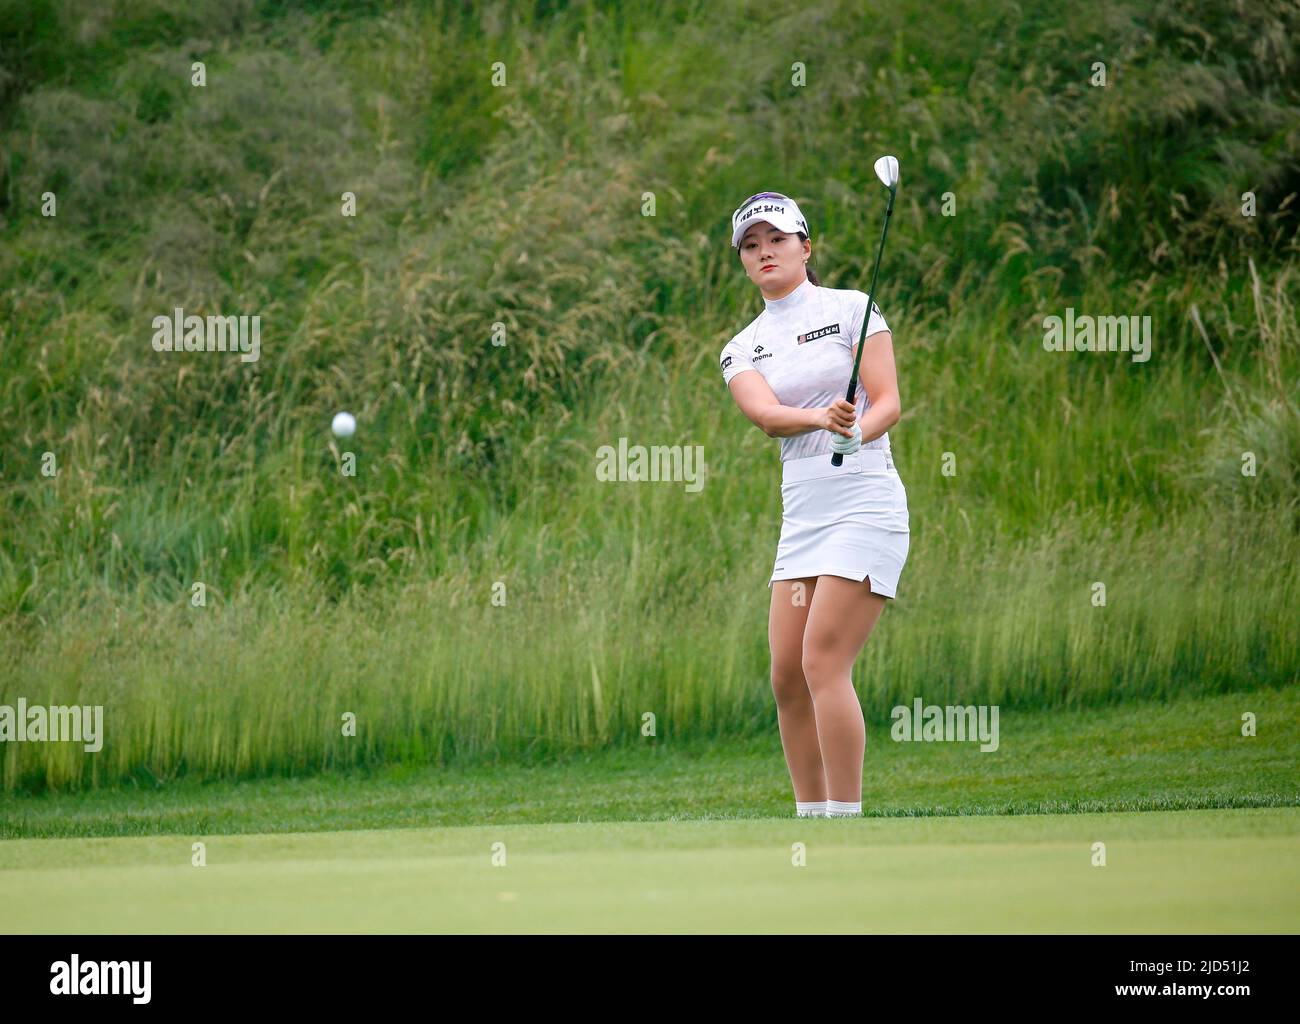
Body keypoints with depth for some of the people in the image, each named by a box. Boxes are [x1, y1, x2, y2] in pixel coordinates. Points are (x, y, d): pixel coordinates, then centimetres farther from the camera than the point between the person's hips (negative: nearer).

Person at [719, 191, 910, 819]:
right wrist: (822, 418, -29)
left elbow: (887, 402, -5)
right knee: (788, 678, 2)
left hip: (864, 502, -6)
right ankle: (811, 819, 11)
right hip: (800, 516, 6)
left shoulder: (851, 309, 2)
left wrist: (855, 433, -27)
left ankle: (845, 821, -15)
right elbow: (764, 413, -8)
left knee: (823, 664, -15)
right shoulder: (741, 350, 13)